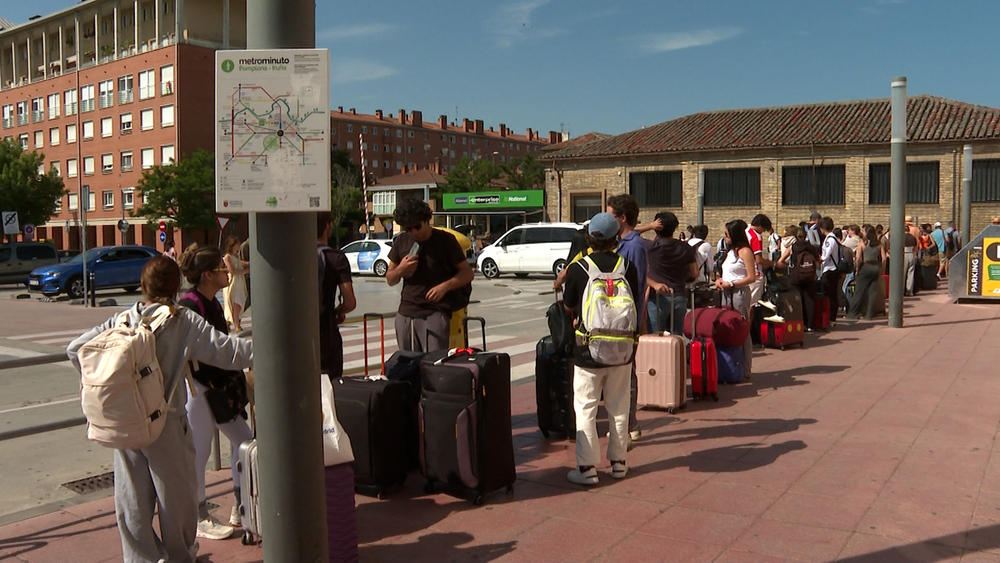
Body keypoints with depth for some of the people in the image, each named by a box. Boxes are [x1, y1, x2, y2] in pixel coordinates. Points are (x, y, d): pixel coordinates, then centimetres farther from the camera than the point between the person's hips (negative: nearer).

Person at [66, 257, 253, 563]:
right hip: (166, 425, -3)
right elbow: (227, 350, -16)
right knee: (176, 495, 13)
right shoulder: (185, 322, -11)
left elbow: (75, 348, 1)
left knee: (132, 498, 15)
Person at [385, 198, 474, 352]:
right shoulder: (402, 241, 10)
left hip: (435, 312, -4)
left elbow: (468, 273, 0)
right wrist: (400, 269, -6)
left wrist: (445, 286, -17)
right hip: (406, 313, 4)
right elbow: (390, 280, 16)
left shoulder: (445, 240, -2)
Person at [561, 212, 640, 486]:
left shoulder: (578, 268, -10)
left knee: (585, 409, 4)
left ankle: (587, 467, 3)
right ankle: (618, 461, 24)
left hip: (587, 350, -3)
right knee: (618, 408, 15)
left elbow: (568, 307, 4)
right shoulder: (628, 267, -3)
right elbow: (635, 304, 9)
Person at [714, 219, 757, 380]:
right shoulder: (730, 251, 17)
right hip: (727, 293, 8)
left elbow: (751, 277, -13)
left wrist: (730, 284, -16)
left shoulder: (744, 251, -8)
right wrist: (720, 280, 6)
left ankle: (745, 371, -1)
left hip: (739, 293, -8)